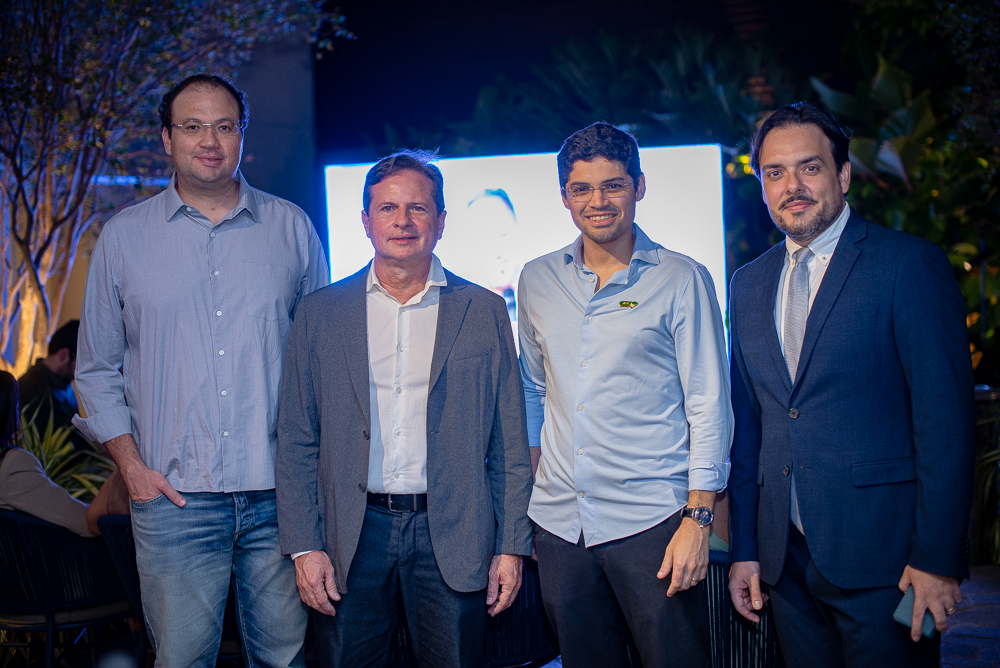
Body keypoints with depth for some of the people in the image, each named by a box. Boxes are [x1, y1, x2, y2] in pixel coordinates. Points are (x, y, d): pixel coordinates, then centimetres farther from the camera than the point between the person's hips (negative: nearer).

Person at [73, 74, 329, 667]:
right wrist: (131, 465, -1)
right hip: (174, 497, 0)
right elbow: (99, 368, 10)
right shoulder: (124, 236, 6)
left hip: (280, 495, 1)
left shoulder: (292, 228, 7)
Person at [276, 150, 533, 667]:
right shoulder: (320, 313, 5)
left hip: (452, 538, 0)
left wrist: (511, 547, 0)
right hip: (352, 539, 1)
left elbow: (510, 444, 4)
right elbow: (296, 442, 4)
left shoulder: (484, 312, 4)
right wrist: (304, 546, -3)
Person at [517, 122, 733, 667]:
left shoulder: (682, 280, -3)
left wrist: (698, 520, -11)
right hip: (558, 521, 4)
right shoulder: (537, 281, 9)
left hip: (652, 521, -4)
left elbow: (709, 406, -5)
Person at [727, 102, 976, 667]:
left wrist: (938, 558, -14)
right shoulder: (748, 285, 11)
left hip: (881, 556, -5)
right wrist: (745, 549, 10)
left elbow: (948, 418, -10)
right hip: (786, 562, 5)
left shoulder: (910, 265, -6)